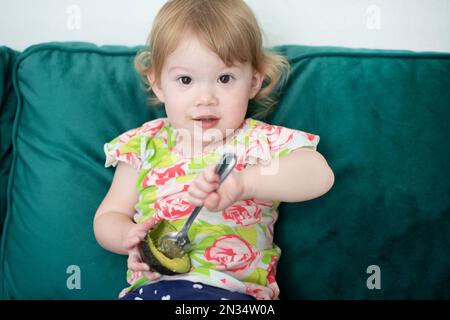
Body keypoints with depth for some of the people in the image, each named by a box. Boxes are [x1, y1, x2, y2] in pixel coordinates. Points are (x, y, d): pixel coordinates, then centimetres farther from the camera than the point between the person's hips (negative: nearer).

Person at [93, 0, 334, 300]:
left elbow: (319, 175, -16)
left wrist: (243, 182, -32)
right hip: (148, 286, 3)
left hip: (234, 289, -2)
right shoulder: (144, 145, 10)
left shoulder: (261, 140, 2)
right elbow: (109, 216, 16)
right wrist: (128, 236, -8)